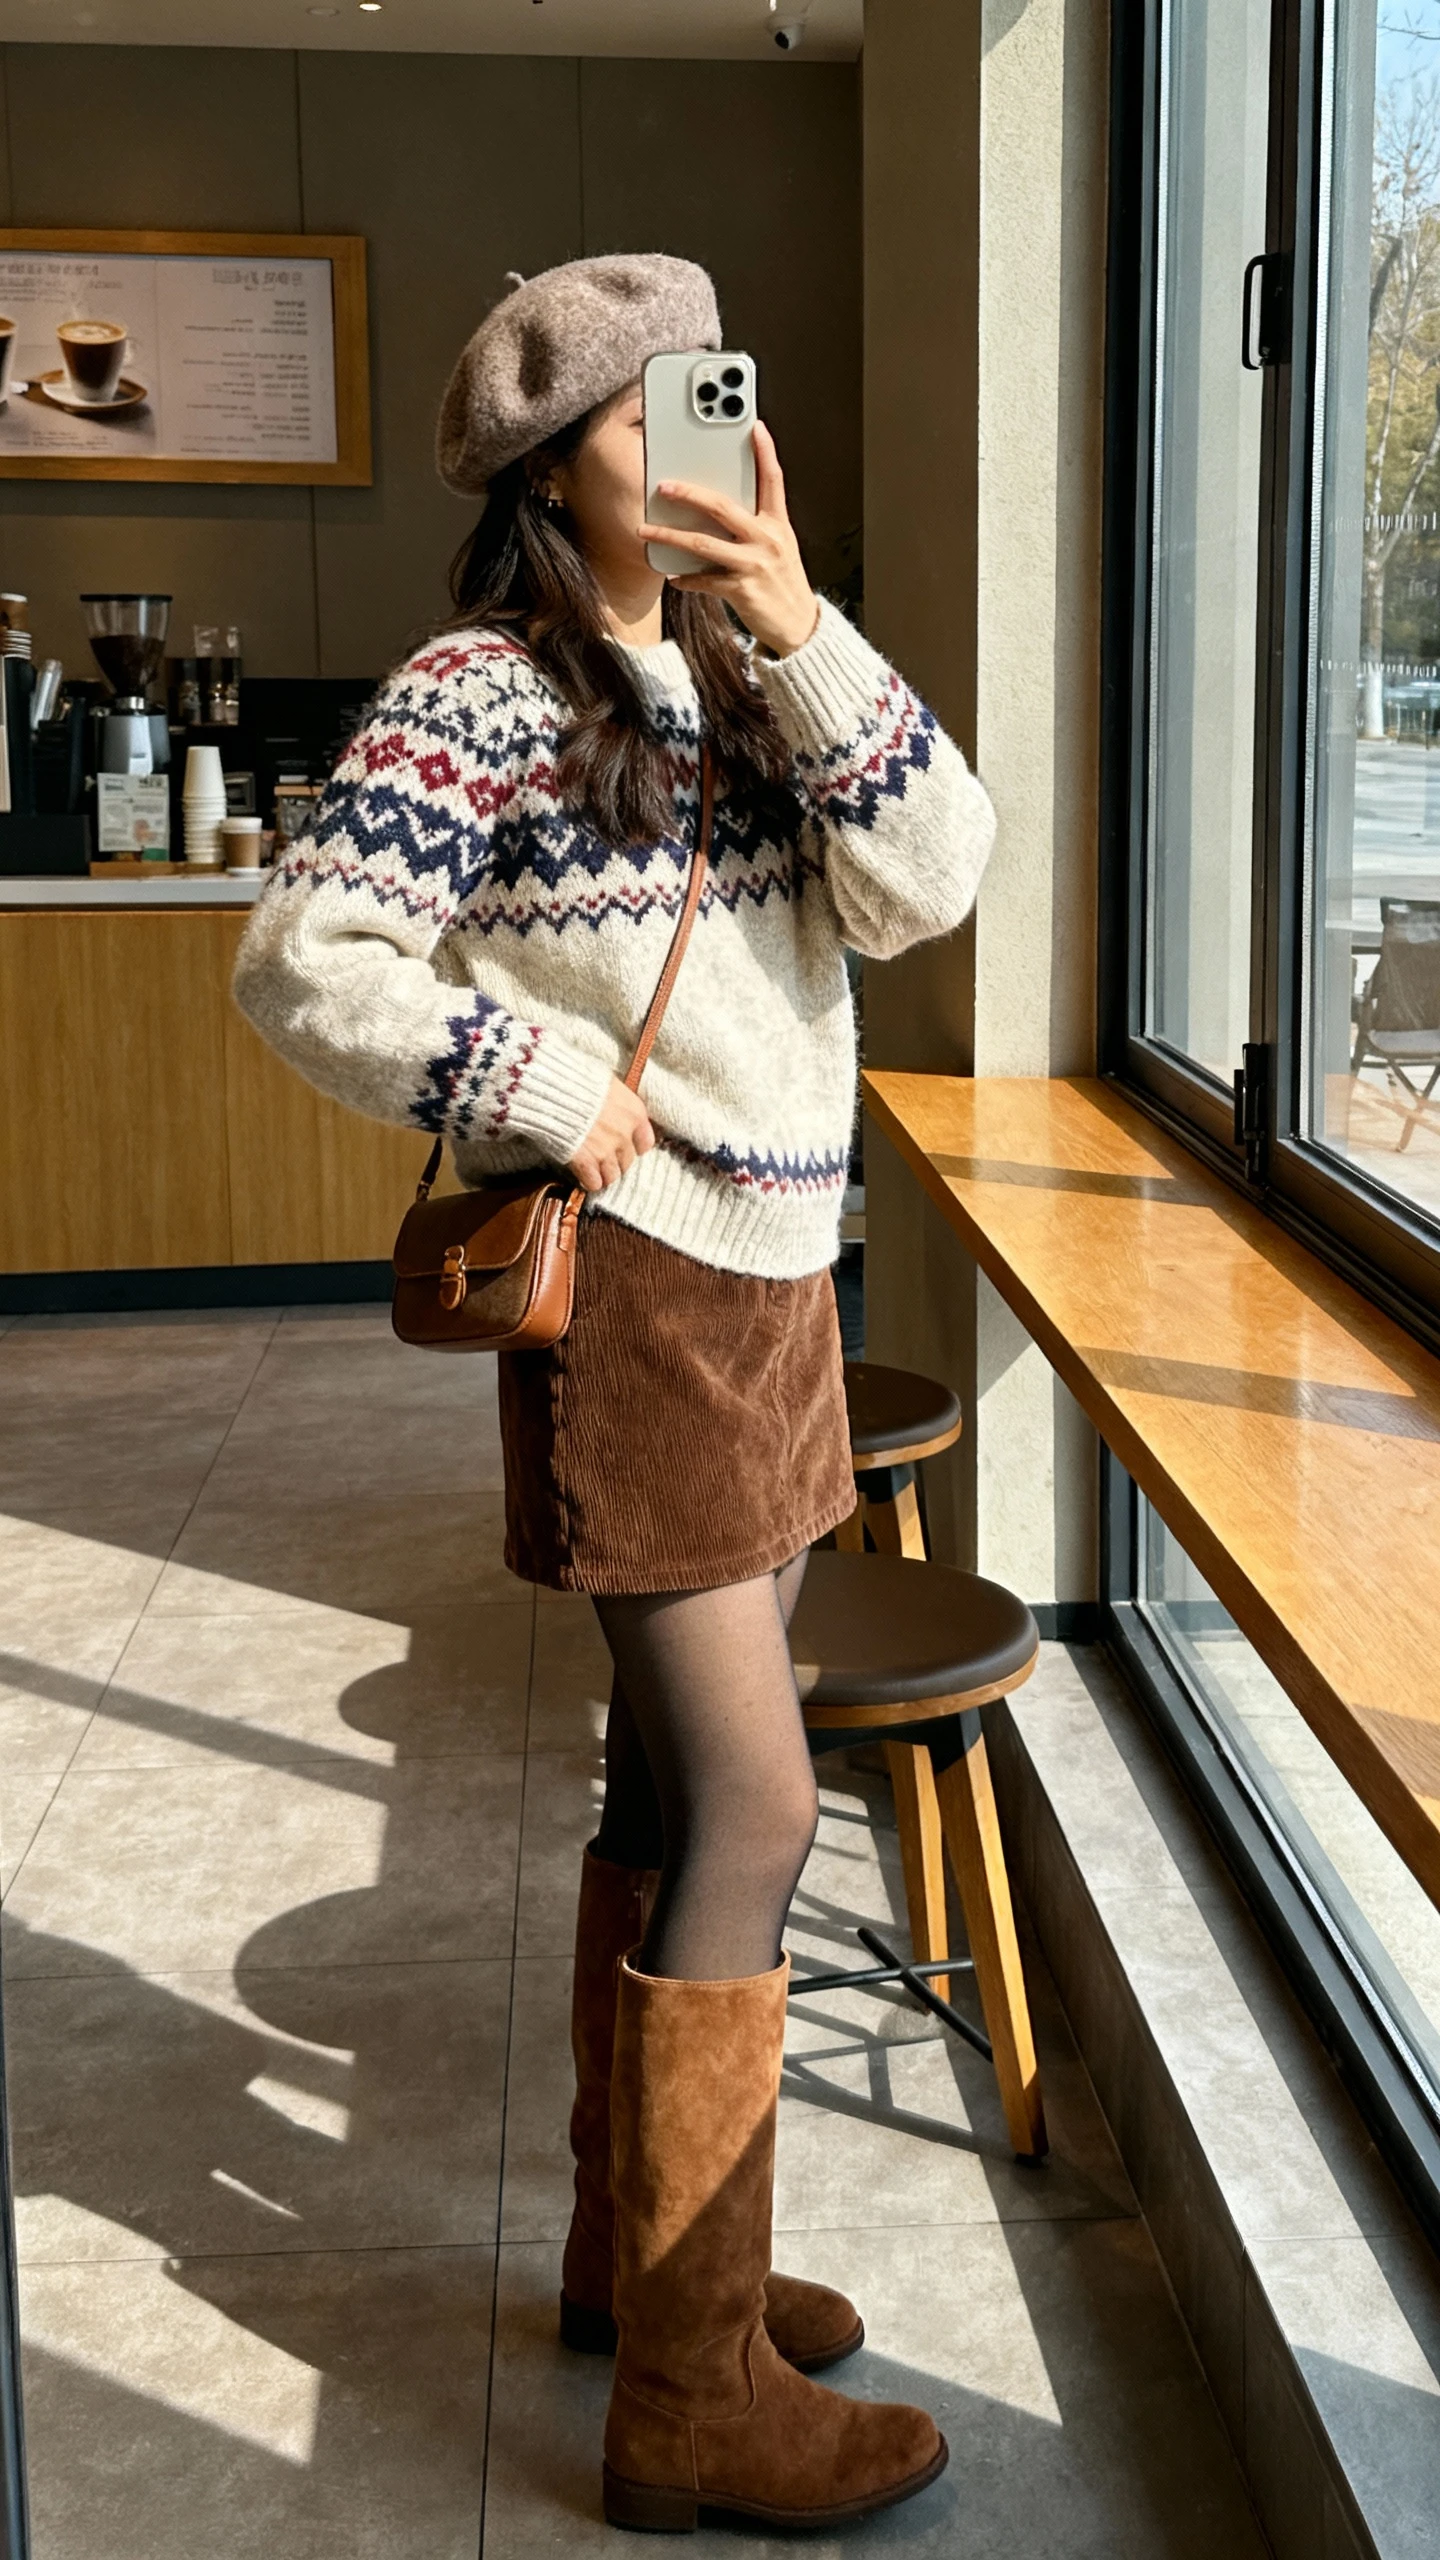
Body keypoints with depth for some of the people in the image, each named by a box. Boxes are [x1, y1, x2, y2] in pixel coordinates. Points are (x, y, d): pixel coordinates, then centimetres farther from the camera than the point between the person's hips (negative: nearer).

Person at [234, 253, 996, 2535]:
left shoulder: (741, 675, 11)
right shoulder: (485, 694, -10)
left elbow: (930, 880, -1)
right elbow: (306, 961, -18)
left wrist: (805, 638, -10)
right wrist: (559, 1095, -15)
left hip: (774, 1279, 8)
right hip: (638, 1290, -8)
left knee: (680, 1784, 15)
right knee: (752, 1811, -8)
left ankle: (640, 2243, 30)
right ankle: (691, 2386, 5)